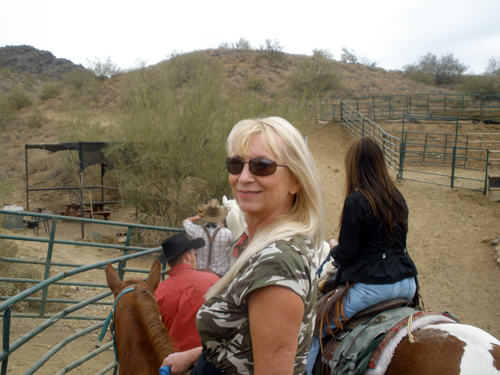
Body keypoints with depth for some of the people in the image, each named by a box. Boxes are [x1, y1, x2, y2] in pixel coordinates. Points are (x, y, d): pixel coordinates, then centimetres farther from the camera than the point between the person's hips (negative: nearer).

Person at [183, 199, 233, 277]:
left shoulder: (197, 231, -17)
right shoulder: (226, 233, -20)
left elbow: (185, 222, 6)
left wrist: (200, 217, 4)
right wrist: (221, 225, 8)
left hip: (201, 272, 1)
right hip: (221, 274, -1)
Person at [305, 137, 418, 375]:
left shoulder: (355, 201, -15)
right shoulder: (397, 197, 6)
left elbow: (345, 254, -12)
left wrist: (334, 247, 10)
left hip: (372, 286, -8)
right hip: (407, 285, 8)